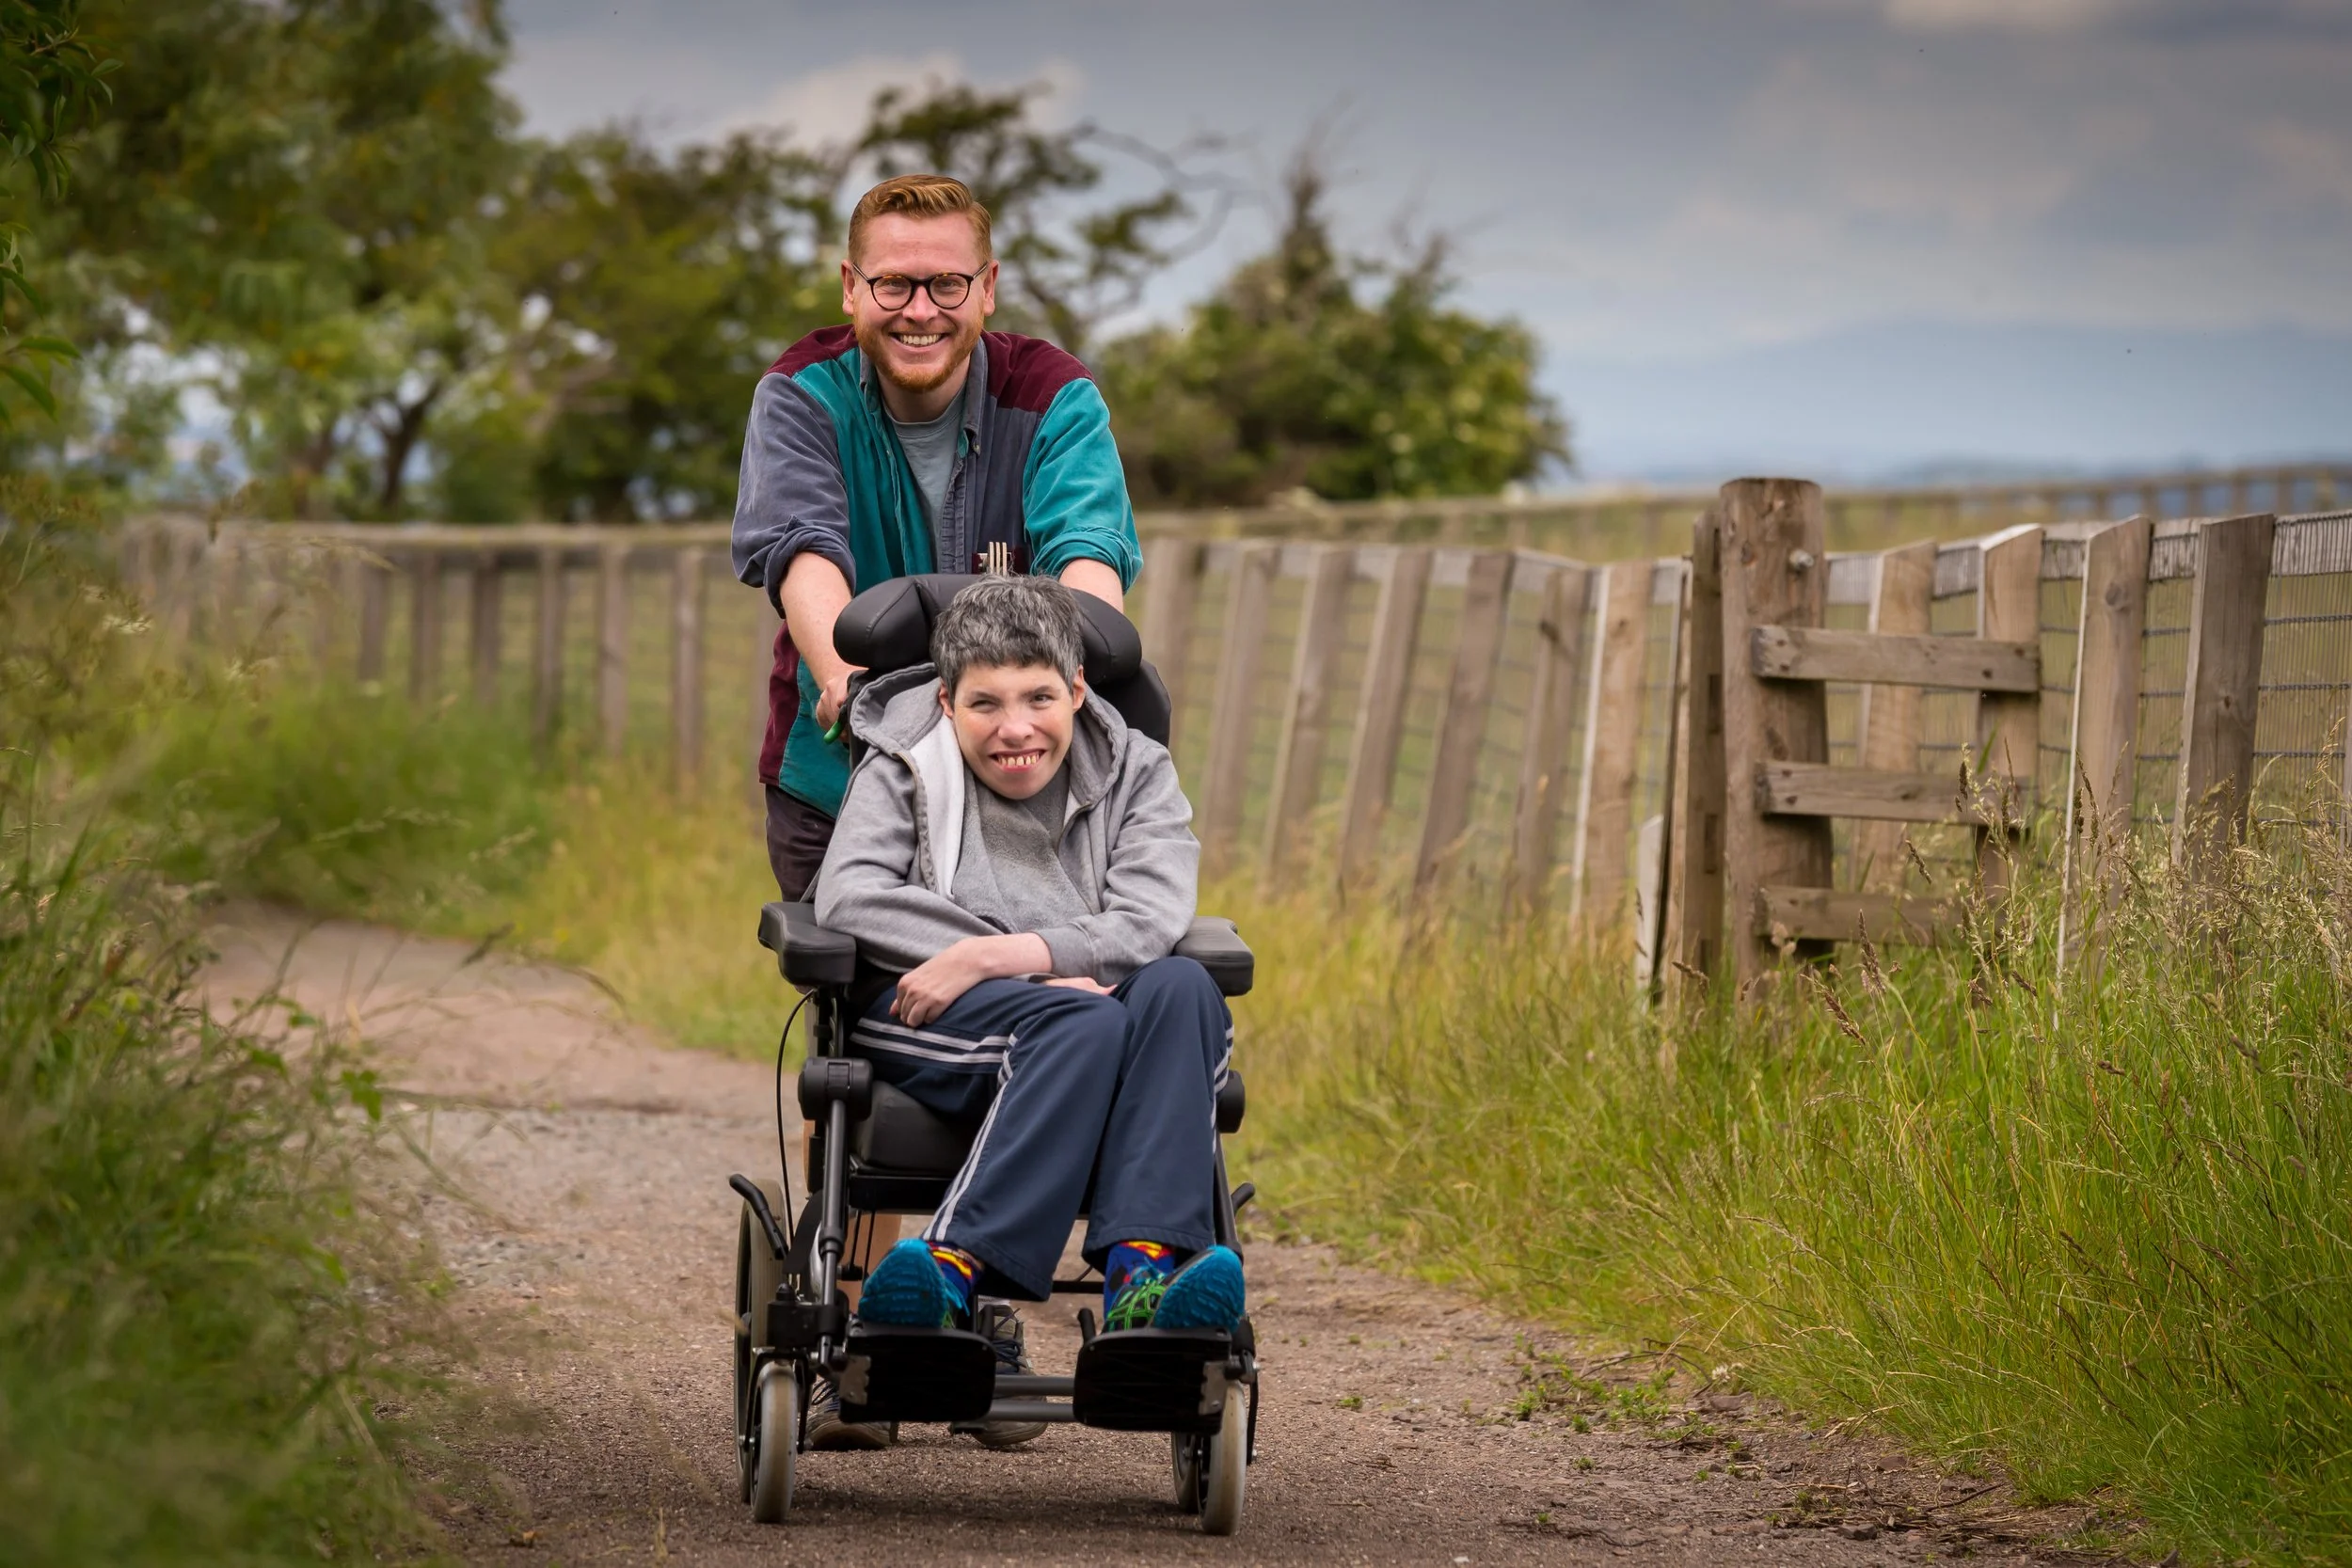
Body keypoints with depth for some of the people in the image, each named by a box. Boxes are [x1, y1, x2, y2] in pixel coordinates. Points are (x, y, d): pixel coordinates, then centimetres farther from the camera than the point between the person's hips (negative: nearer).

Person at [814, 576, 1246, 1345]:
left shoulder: (1135, 774, 12)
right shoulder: (904, 772, 10)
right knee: (1084, 1024, -35)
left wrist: (988, 958, -20)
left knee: (1183, 988, -31)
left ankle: (1143, 1272, -46)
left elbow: (1149, 926, -6)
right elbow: (851, 897, -11)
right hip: (927, 1028, -2)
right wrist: (1043, 971, -19)